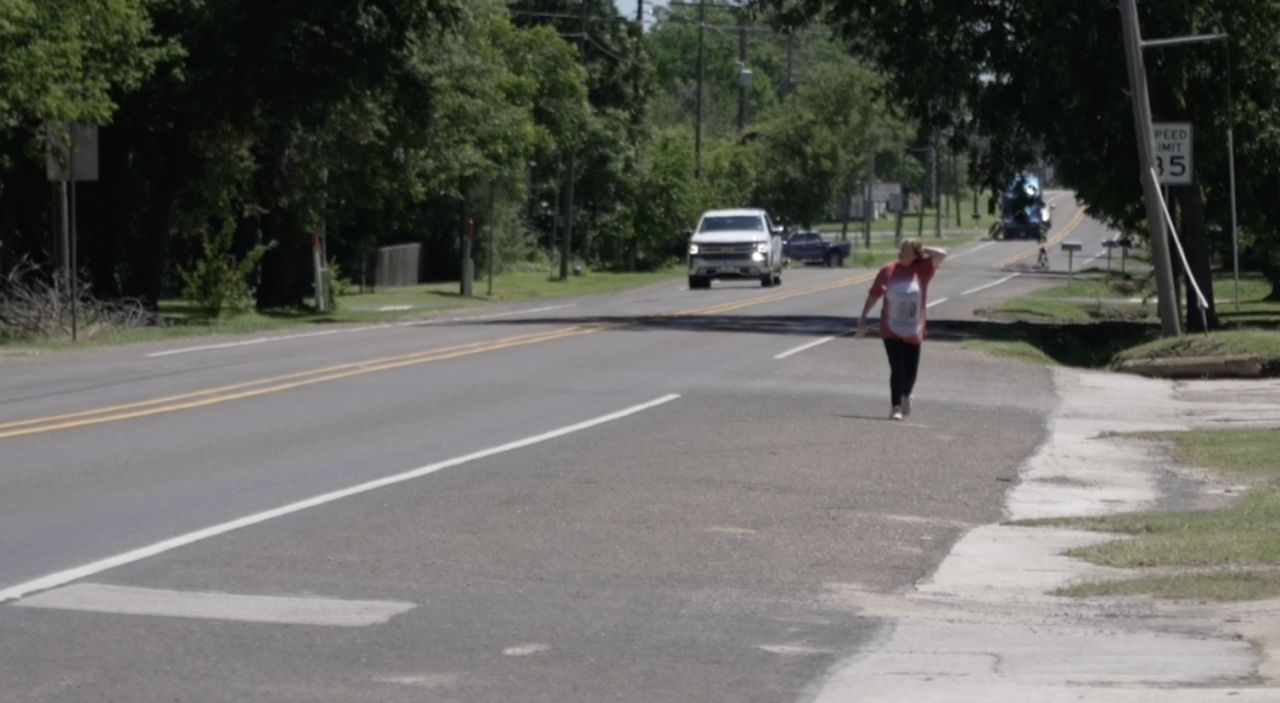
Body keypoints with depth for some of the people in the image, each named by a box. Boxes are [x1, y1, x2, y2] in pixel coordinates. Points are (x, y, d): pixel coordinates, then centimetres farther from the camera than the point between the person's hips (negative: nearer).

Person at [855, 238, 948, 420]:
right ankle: (896, 407, -6)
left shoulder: (922, 268, -3)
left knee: (910, 371, 11)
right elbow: (873, 295, 3)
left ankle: (905, 396, 41)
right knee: (897, 369, -11)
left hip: (913, 332, 1)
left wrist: (922, 249, -8)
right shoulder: (888, 270, -4)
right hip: (891, 330, -1)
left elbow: (942, 254, -15)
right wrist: (863, 319, 3)